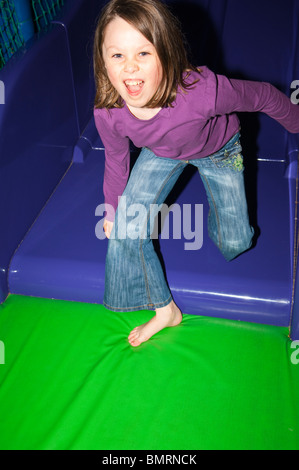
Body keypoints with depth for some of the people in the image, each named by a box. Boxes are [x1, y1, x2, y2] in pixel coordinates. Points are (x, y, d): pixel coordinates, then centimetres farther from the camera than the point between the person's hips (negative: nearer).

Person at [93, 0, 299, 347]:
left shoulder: (202, 91, -43)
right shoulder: (107, 113, -31)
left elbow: (264, 96, -23)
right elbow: (116, 161, -9)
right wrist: (112, 211, 6)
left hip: (218, 150, -2)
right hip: (161, 152, 2)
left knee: (234, 243, -1)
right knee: (126, 226, -12)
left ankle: (220, 212, 38)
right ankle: (164, 309, 8)